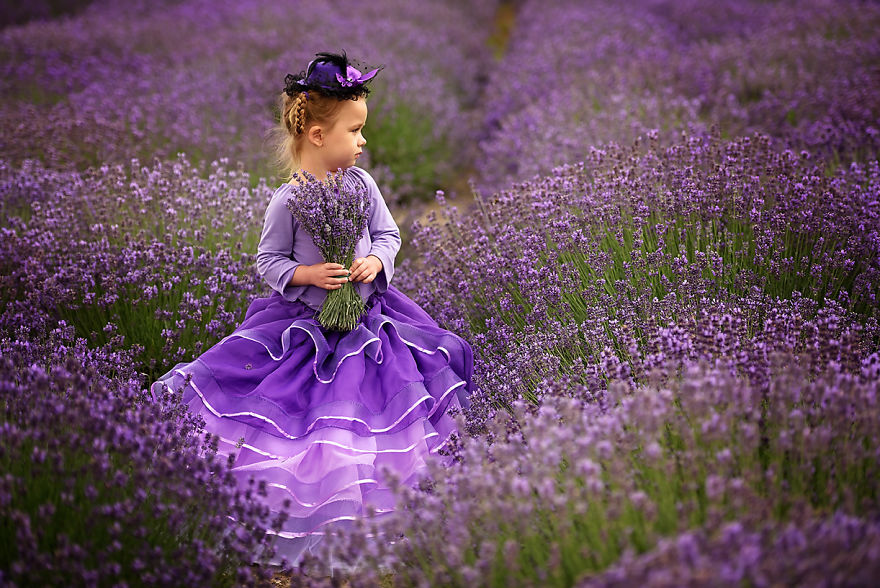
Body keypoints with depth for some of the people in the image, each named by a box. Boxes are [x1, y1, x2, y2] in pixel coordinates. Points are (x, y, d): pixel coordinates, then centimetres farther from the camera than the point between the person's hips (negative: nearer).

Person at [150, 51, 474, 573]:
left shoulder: (362, 183, -2)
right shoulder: (288, 200, -13)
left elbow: (388, 233, 7)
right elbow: (269, 260, -5)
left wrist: (377, 261, -13)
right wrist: (307, 274, -21)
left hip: (366, 314, 4)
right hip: (305, 323, -4)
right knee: (310, 424, -3)